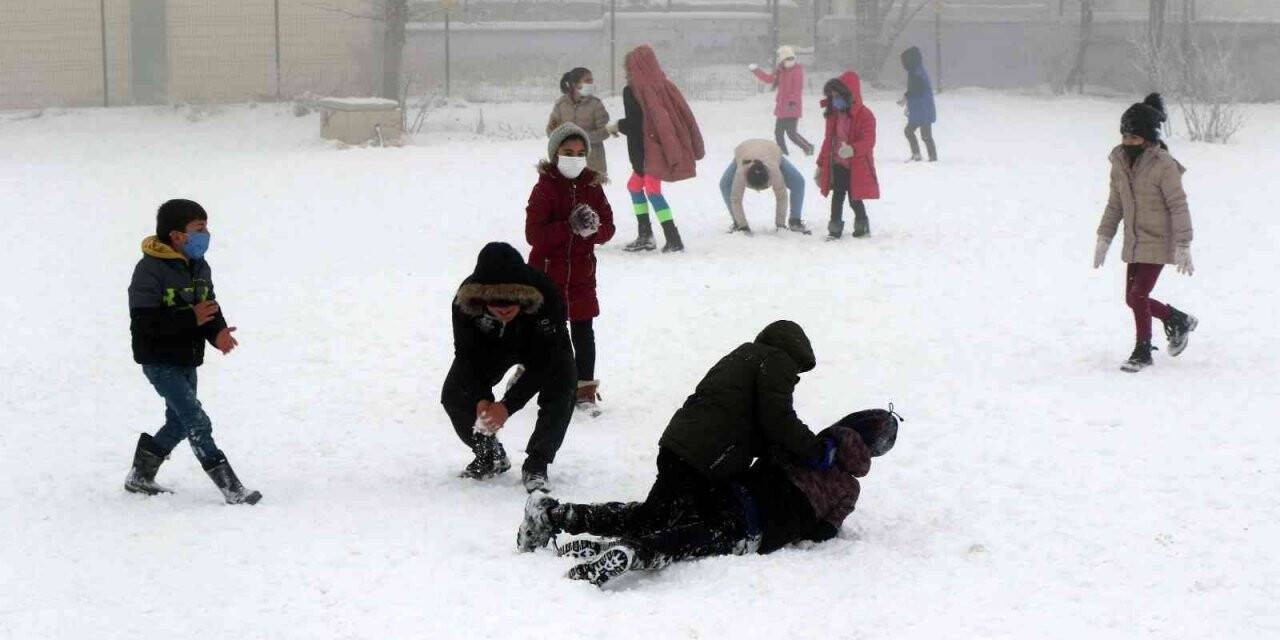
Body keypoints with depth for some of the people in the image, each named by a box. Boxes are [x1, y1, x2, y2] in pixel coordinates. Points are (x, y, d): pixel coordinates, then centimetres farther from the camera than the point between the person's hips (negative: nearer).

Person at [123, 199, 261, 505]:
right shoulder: (150, 270, -19)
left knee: (179, 424, 19)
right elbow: (144, 322, -25)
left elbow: (210, 309, 13)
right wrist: (191, 319, -29)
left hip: (187, 361, 9)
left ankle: (140, 477, 36)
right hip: (160, 362, -9)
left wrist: (218, 332, -11)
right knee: (197, 423, -14)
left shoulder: (200, 268, 6)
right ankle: (230, 488, -13)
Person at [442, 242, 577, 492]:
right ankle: (489, 456, 12)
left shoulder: (547, 297, -43)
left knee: (560, 392, -27)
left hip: (541, 345, -2)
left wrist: (508, 405, -40)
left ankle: (536, 465, -9)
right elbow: (467, 355, -21)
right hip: (488, 347, 2)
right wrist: (480, 400, -36)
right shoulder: (465, 300, -36)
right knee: (454, 396, -13)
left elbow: (543, 362, -35)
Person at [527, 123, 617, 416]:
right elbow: (534, 233, -17)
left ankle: (585, 389, 12)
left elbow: (608, 229, 4)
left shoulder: (593, 187, 3)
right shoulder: (545, 188, -9)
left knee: (584, 333, 4)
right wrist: (571, 226, -26)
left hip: (582, 275, 3)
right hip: (546, 274, -3)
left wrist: (593, 228, -20)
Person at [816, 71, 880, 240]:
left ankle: (862, 225, 24)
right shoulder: (834, 115, 7)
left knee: (855, 199, 3)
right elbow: (828, 141, 15)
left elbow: (868, 141, -22)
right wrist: (821, 164, 16)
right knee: (837, 197, 6)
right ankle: (835, 229, 12)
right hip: (837, 164, 5)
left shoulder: (864, 115, -14)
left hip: (857, 167, -5)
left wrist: (853, 149, -42)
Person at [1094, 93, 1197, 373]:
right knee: (1133, 298, 9)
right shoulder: (1120, 162, 3)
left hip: (1158, 242, -7)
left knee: (1138, 296, -12)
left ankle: (1142, 352, 6)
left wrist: (1183, 246, -15)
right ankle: (1179, 321, 34)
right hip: (1134, 242, 7)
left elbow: (1179, 206, -14)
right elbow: (1115, 204, 13)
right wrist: (1104, 238, 10)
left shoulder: (1164, 165, -16)